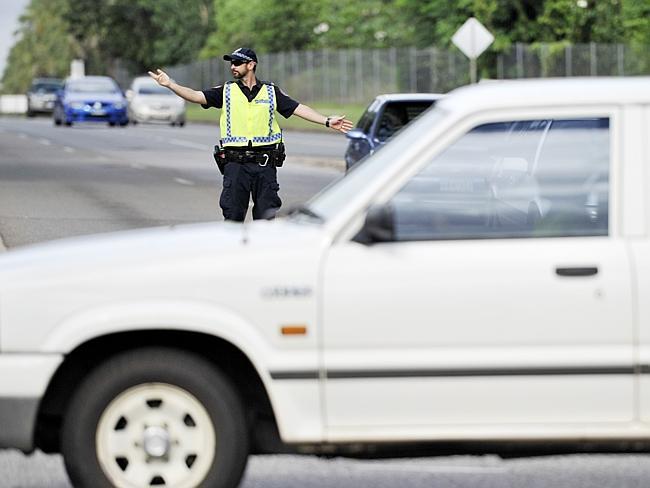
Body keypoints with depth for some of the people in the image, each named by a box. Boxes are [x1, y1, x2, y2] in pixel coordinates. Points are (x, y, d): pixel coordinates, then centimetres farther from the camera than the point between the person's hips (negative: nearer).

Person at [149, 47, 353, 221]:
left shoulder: (271, 92, 8)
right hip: (235, 163, 0)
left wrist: (327, 121, 0)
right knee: (233, 215, 0)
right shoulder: (226, 91, 7)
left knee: (267, 215, 1)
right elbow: (197, 96, -1)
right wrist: (170, 84, -14)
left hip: (265, 163, 0)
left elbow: (298, 109, 7)